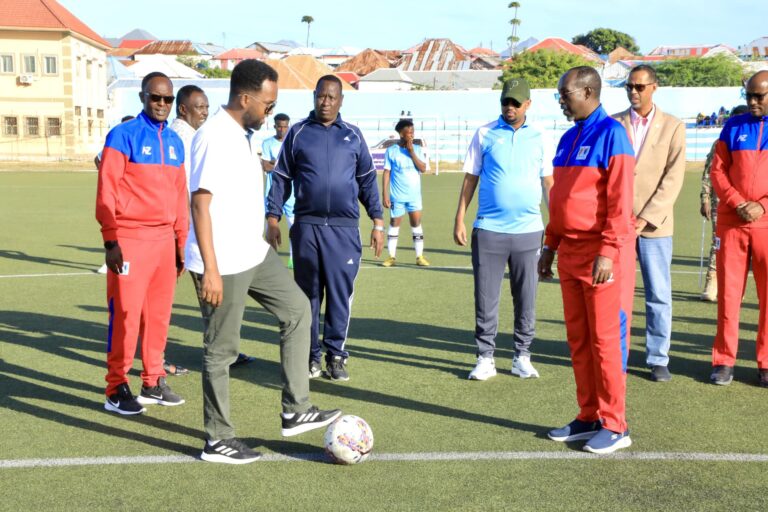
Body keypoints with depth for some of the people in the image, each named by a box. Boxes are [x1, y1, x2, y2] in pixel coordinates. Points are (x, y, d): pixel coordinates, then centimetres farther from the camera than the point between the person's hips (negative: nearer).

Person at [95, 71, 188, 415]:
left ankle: (153, 383, 20)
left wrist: (181, 241, 14)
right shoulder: (123, 136, -5)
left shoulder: (175, 141, 13)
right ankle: (116, 390, 6)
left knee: (159, 313, 10)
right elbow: (107, 191, -9)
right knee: (126, 313, -4)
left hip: (165, 239, 6)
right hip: (130, 238, -6)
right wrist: (110, 240, -14)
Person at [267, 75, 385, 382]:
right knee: (307, 294, 5)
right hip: (306, 226, 0)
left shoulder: (353, 135, 10)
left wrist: (378, 221, 6)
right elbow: (281, 178, 8)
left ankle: (336, 356, 12)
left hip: (345, 229, 0)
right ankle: (310, 356, 15)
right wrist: (273, 219, 1)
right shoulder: (298, 133, 7)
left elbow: (367, 180, 12)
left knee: (340, 294, 1)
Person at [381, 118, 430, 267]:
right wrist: (384, 195, -6)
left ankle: (420, 256, 5)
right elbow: (386, 173, -1)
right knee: (394, 224, 3)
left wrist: (411, 152, -12)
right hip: (397, 196, -1)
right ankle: (392, 256, 11)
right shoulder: (391, 151, -1)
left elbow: (423, 168, -6)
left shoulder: (417, 149, 5)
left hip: (414, 195, 2)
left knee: (416, 223, -1)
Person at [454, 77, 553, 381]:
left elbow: (548, 183, 10)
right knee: (486, 298, 2)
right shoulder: (485, 135, 4)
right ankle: (485, 359, 11)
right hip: (489, 230, -1)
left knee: (526, 299, 6)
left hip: (528, 231, 1)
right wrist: (459, 220, 1)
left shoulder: (540, 139, 7)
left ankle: (522, 357, 17)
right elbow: (470, 179, 6)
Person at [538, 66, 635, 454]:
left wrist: (608, 252, -21)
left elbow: (620, 198, -16)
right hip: (570, 252, 8)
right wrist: (550, 245, 17)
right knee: (578, 339, 11)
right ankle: (588, 418, 21)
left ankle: (615, 426, 8)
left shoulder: (610, 133, -10)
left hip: (599, 253, -8)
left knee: (604, 339, -2)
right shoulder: (568, 138, 15)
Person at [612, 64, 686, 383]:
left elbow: (674, 178, -4)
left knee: (659, 295, 3)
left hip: (654, 223, -1)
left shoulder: (673, 127, 3)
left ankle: (658, 359, 13)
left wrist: (646, 218, -12)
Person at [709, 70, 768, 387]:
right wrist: (738, 203, -9)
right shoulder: (733, 127, 9)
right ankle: (724, 361, 9)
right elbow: (718, 171, 5)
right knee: (728, 292, 2)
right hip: (732, 222, 1)